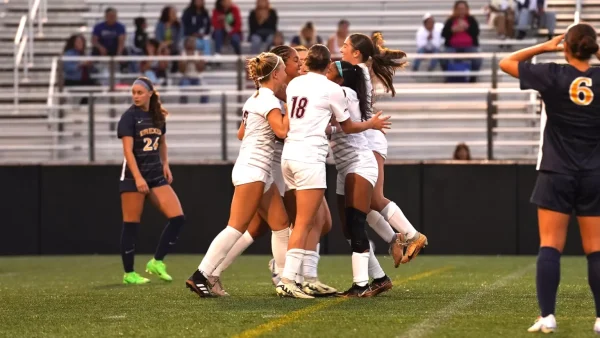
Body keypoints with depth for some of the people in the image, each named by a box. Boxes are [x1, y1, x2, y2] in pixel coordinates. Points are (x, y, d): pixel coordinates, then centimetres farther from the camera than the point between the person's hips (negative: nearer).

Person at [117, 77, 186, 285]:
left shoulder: (158, 116, 9)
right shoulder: (129, 117, -8)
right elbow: (128, 150, -16)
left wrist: (165, 164, 9)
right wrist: (137, 178, -25)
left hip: (156, 175, 6)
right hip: (133, 177, -6)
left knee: (177, 217, -5)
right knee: (131, 225, -3)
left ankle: (157, 262, 5)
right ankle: (129, 273, 7)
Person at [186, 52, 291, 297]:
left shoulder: (255, 98, 18)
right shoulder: (269, 100, -11)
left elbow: (241, 133, 25)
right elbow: (282, 130, -24)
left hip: (259, 173, 10)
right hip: (253, 170, -10)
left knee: (282, 226, 7)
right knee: (236, 227, -12)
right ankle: (201, 276, -13)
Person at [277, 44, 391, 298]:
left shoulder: (293, 84, 13)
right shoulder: (332, 89, -4)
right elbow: (348, 127, 9)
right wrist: (372, 124, 27)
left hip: (289, 154, 7)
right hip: (310, 156, -7)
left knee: (304, 222, 14)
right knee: (304, 223, -7)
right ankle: (287, 281, -13)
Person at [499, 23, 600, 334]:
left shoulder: (552, 75, -9)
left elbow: (506, 63, 2)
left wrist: (545, 47, 5)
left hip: (556, 174, -2)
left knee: (550, 246, -1)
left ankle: (547, 316, -9)